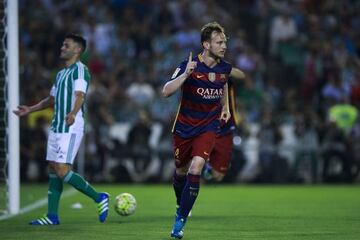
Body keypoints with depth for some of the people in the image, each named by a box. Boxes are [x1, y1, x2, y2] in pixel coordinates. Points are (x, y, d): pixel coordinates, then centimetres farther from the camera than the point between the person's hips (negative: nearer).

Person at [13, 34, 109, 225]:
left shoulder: (80, 70, -8)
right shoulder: (61, 74, 20)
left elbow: (80, 95, -24)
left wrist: (73, 113, -42)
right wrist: (30, 109, 36)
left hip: (71, 128, -9)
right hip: (56, 128, 9)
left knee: (62, 170, -15)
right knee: (53, 170, 6)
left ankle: (99, 198, -3)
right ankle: (52, 216, 8)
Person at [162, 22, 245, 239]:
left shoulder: (224, 67, -5)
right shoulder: (189, 65, -17)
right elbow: (166, 91, -27)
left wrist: (225, 107, 14)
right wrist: (185, 74, -40)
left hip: (208, 127, 1)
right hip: (184, 127, -1)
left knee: (195, 169, -19)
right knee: (180, 171, 13)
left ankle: (180, 221, -10)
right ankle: (181, 206, 45)